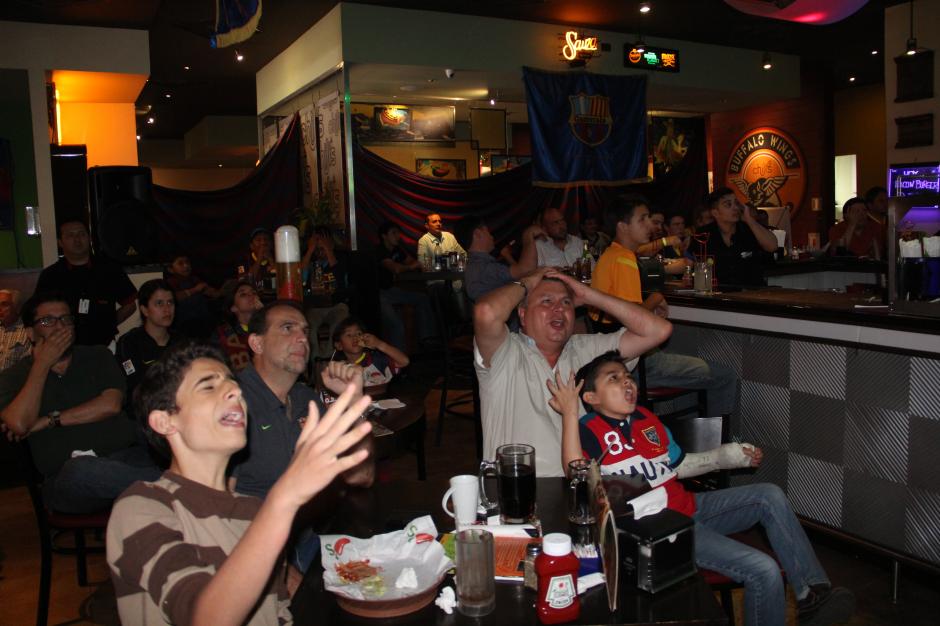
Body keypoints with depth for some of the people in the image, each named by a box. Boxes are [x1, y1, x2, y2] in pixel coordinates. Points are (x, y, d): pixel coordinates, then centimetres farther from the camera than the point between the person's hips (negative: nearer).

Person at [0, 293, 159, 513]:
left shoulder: (98, 356, 17)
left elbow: (111, 405, -1)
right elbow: (19, 425, -8)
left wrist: (49, 421, -1)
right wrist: (42, 365, -1)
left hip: (124, 456, 1)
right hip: (66, 477, 0)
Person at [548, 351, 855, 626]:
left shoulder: (647, 420, 11)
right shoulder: (590, 430, -13)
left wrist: (725, 456, 17)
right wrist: (570, 414, -37)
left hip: (690, 507, 9)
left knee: (769, 495, 1)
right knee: (764, 570, -19)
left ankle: (812, 592, 8)